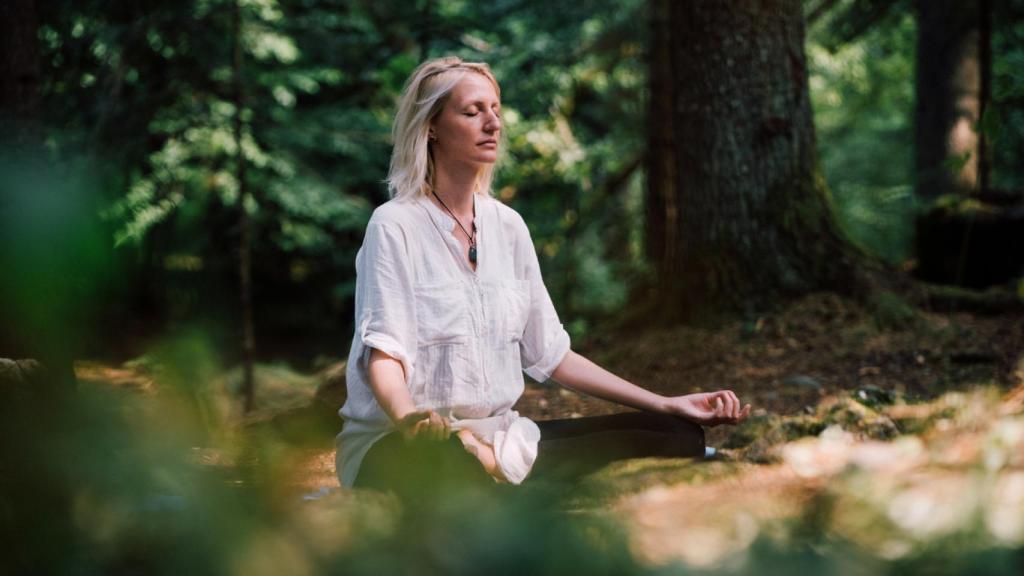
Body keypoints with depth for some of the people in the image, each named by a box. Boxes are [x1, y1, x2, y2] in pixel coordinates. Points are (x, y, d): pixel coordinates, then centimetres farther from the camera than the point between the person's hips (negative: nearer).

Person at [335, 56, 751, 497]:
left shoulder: (507, 226, 12)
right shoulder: (395, 226, -7)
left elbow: (549, 353, 14)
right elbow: (383, 353, -18)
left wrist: (667, 405, 9)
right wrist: (411, 420, -41)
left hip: (496, 435, 7)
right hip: (401, 442, -6)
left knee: (677, 437, -9)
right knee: (444, 458, -44)